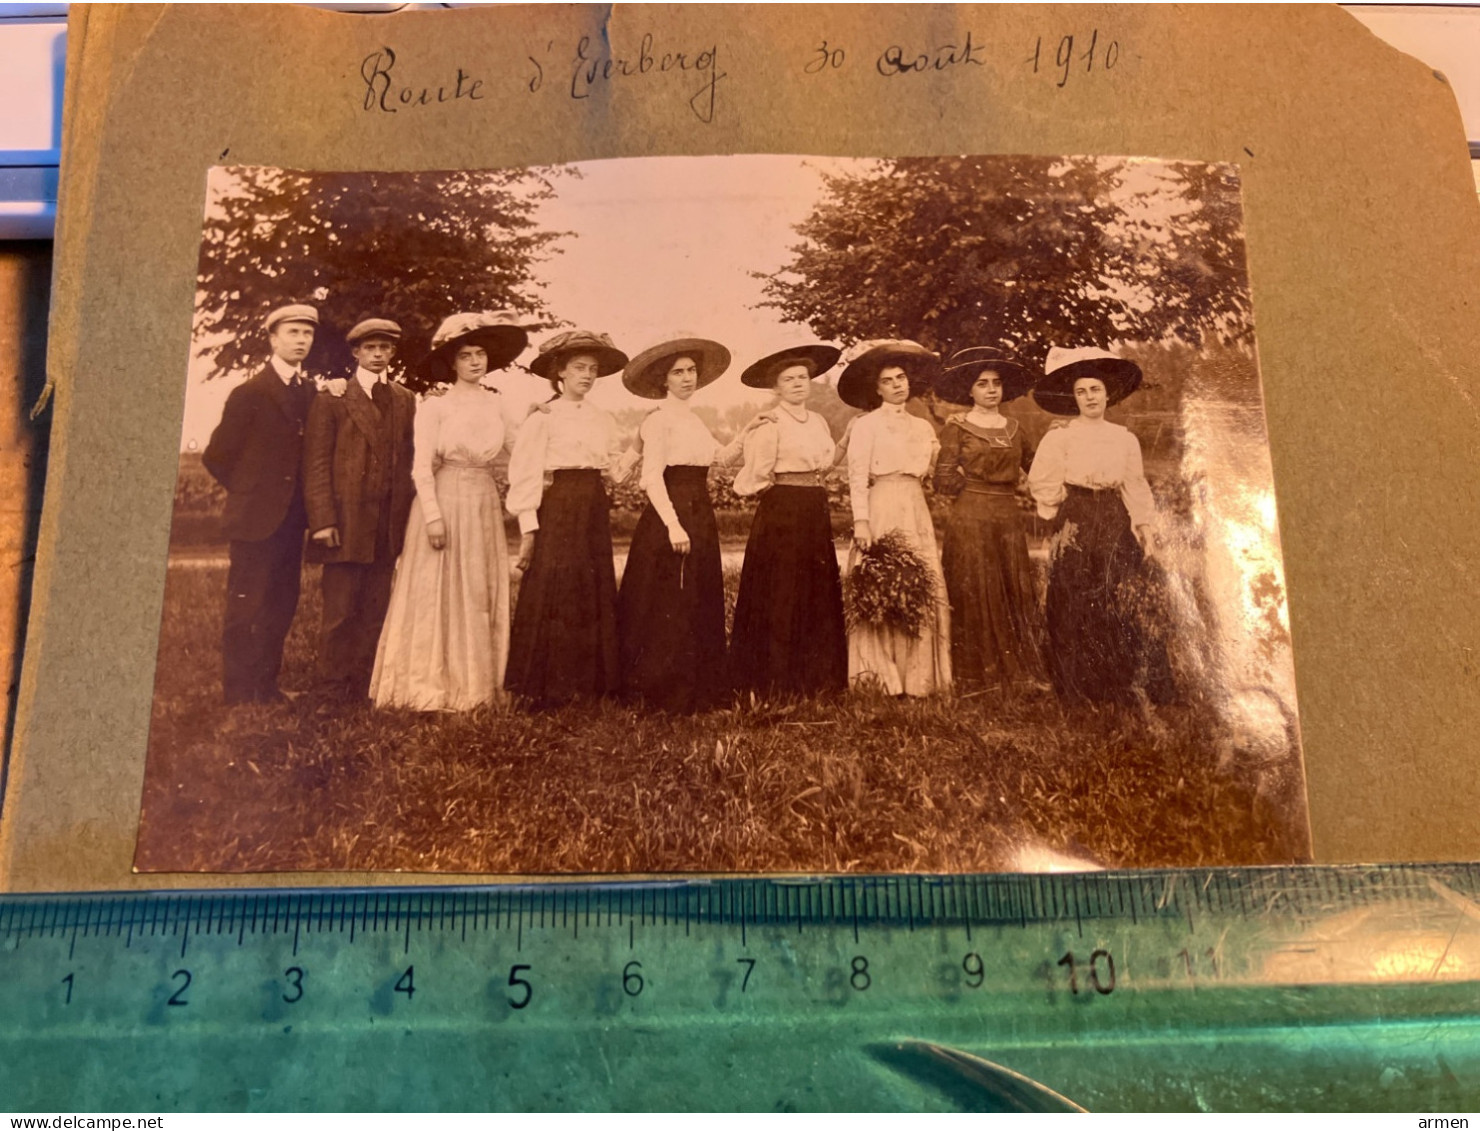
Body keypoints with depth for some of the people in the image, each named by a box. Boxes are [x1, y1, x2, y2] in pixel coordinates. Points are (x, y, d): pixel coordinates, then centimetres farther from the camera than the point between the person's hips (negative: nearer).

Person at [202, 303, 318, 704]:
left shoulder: (311, 392, 10)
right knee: (245, 609, 0)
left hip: (292, 520, 6)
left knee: (282, 606, 10)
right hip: (257, 518, -6)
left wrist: (305, 504, 4)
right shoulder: (250, 393, -7)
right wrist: (250, 492, 2)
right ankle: (238, 694, 7)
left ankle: (266, 687, 21)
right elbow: (216, 456, -4)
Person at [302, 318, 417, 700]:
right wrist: (322, 520, -11)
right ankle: (333, 689, 9)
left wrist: (408, 515, 4)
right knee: (340, 609, -1)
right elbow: (316, 463, -2)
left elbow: (411, 460, 13)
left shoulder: (406, 400, 15)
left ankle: (363, 688, 14)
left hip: (389, 522, 3)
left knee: (375, 611, 6)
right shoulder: (331, 399, 4)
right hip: (346, 521, -3)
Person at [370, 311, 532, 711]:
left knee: (481, 596, 7)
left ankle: (476, 685, 14)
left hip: (484, 506, 4)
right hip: (444, 500, -4)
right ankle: (431, 687, 5)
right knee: (438, 594, -2)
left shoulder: (499, 405, 9)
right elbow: (422, 467, -8)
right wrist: (433, 515, -15)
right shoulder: (435, 406, -3)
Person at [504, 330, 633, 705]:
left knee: (595, 596, 7)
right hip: (557, 508, -5)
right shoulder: (544, 418, -3)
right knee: (552, 594, -5)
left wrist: (631, 460, -8)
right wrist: (528, 529, -12)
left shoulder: (604, 420, 13)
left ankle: (588, 681, 16)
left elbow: (615, 470, 14)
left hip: (594, 510, 6)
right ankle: (547, 688, 4)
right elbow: (526, 473, -7)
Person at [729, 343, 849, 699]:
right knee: (780, 596, -2)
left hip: (816, 510, 7)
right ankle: (777, 680, 7)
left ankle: (816, 676, 21)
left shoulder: (818, 421, 13)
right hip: (781, 510, -7)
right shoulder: (769, 425, -8)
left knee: (818, 593, 10)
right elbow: (756, 473, -15)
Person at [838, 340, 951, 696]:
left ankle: (917, 674, 7)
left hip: (916, 510, 5)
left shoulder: (923, 427, 19)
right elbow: (857, 476, -6)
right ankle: (882, 674, 0)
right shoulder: (867, 424, 3)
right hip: (882, 508, -5)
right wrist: (861, 520, -14)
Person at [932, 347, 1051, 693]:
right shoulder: (957, 428, -1)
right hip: (970, 519, -4)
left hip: (1009, 518, 4)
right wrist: (975, 489, 1)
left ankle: (1021, 671, 11)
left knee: (1015, 595, 5)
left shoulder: (1014, 428, 12)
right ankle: (978, 674, 6)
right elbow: (944, 481, -7)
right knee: (974, 596, -2)